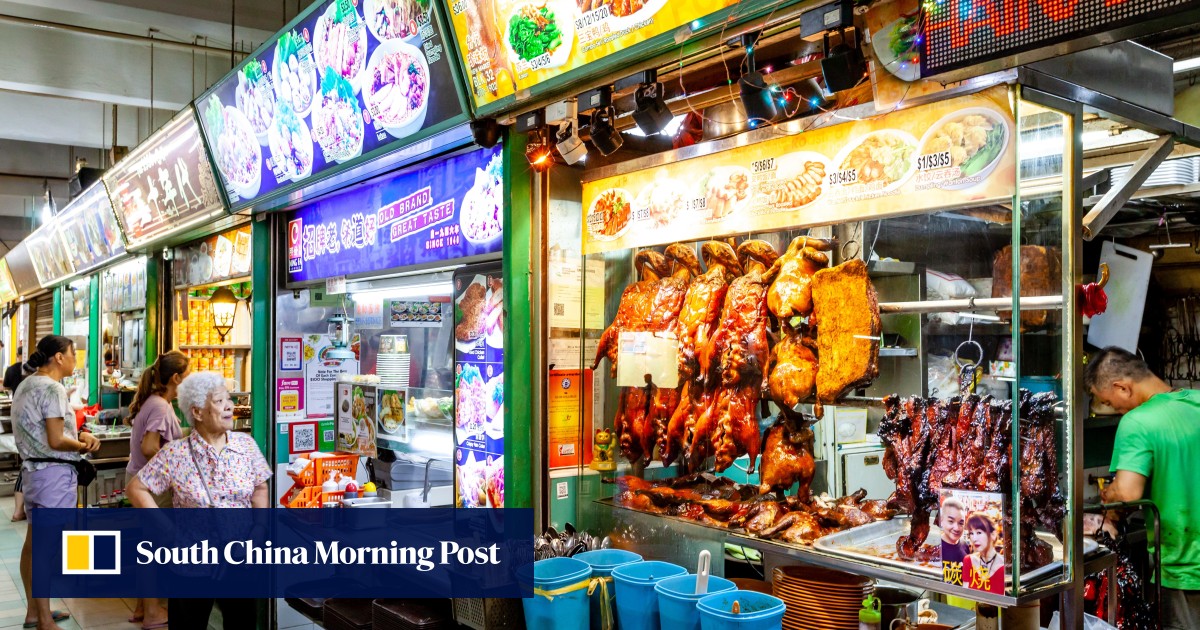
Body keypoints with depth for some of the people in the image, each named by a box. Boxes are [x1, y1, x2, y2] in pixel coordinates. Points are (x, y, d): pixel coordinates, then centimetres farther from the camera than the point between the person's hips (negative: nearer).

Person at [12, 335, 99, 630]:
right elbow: (56, 441, -22)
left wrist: (79, 435, 3)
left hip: (34, 468, 10)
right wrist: (84, 446, -4)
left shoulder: (27, 384, 12)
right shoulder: (52, 388, -18)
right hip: (54, 473, -10)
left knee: (33, 542, 17)